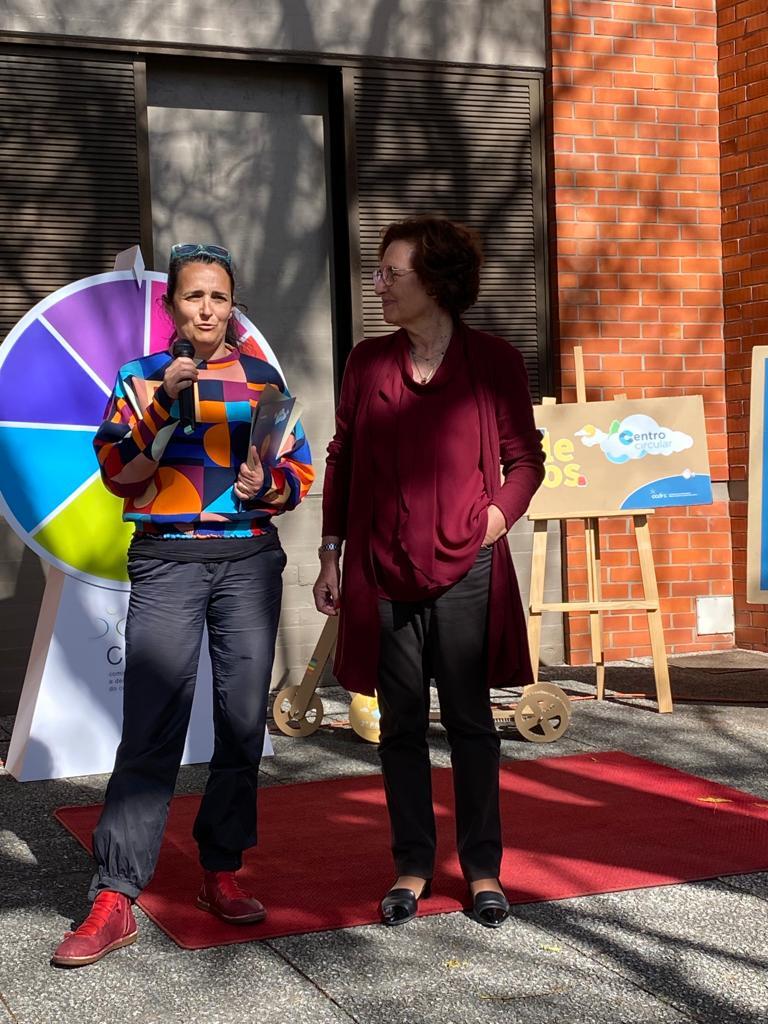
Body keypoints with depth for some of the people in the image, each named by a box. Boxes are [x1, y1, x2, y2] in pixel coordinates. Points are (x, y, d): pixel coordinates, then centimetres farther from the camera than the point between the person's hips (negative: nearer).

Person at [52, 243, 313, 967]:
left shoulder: (262, 378, 12)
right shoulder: (143, 377, 8)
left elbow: (299, 471, 12)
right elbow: (116, 471, -3)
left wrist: (268, 485, -9)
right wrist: (162, 401, -14)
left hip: (249, 559, 2)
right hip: (165, 560, -2)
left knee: (242, 723, 3)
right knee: (151, 728, -8)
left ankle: (221, 875, 18)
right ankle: (113, 901, -6)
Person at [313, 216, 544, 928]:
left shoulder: (493, 361, -2)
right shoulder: (367, 362, 7)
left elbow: (524, 458, 5)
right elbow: (341, 460, 10)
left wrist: (496, 518, -10)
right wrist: (330, 555, 7)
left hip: (465, 569, -2)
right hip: (383, 571, 2)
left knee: (469, 721, 5)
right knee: (401, 723, 9)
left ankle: (483, 870, 18)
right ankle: (412, 868, 21)